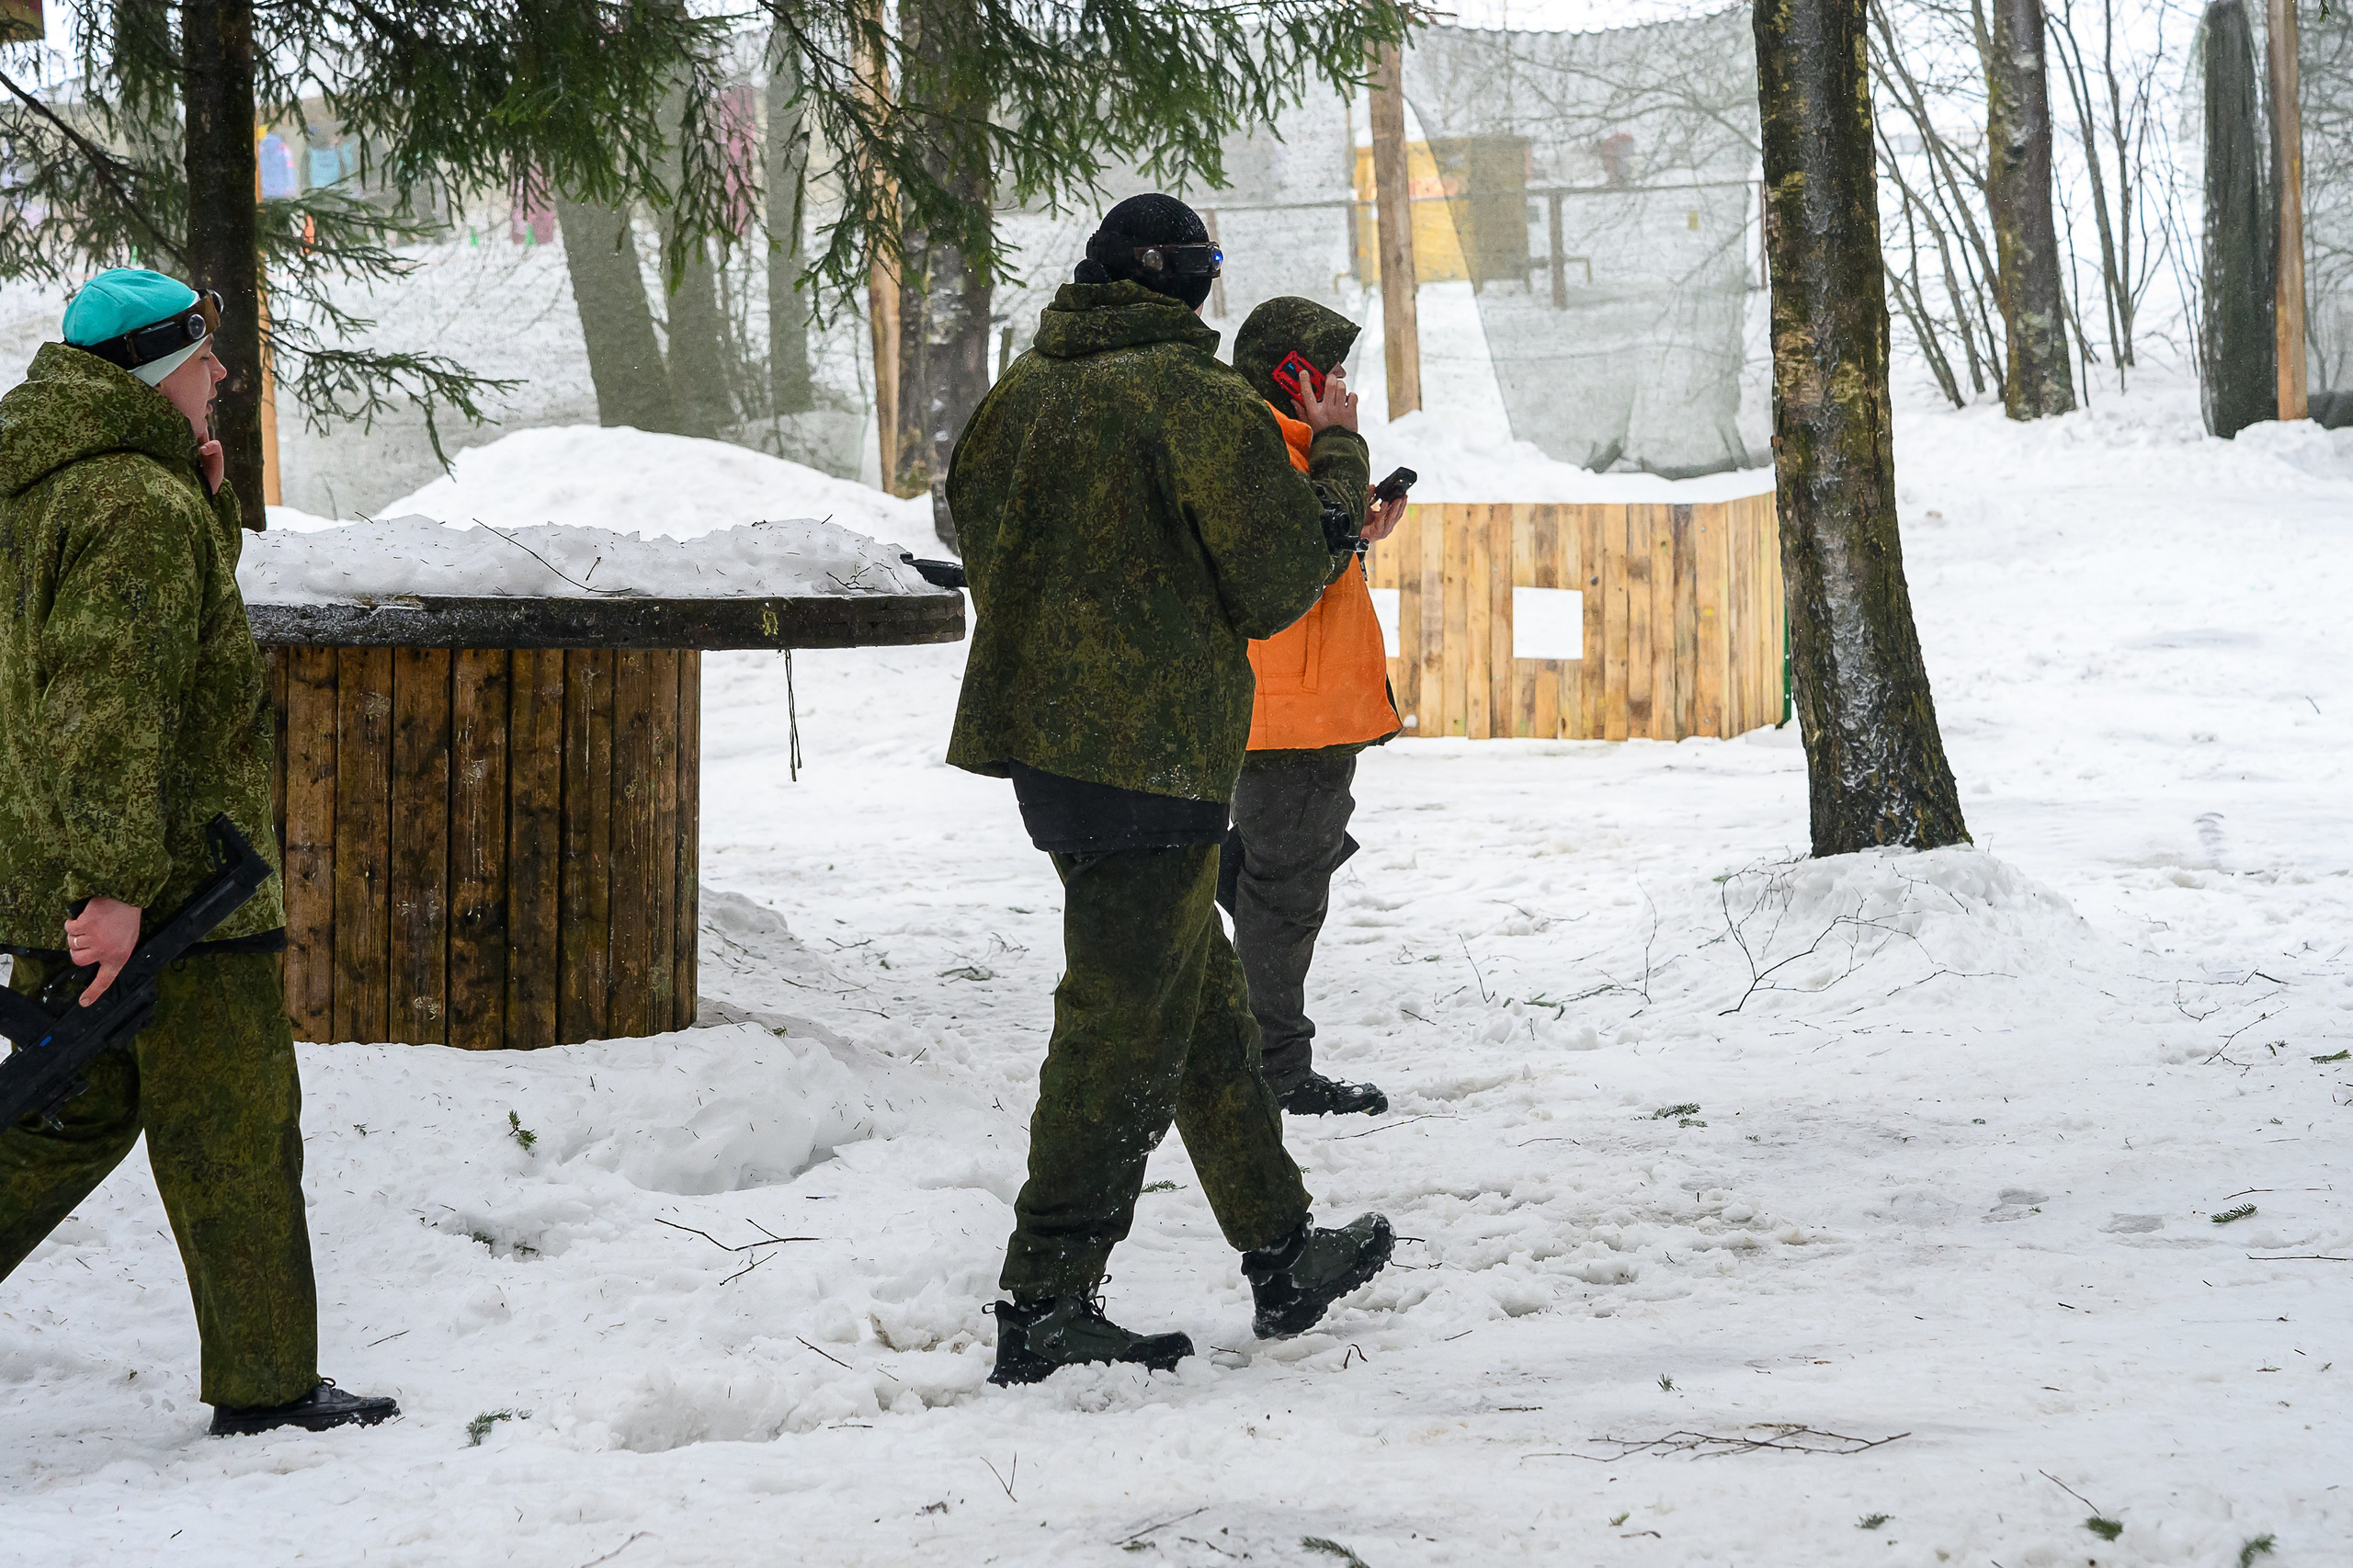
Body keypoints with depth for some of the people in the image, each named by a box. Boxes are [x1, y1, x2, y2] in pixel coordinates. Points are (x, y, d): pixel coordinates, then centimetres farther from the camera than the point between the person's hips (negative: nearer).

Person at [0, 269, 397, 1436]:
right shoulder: (141, 504, -18)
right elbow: (108, 699, -27)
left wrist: (208, 501, 13)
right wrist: (118, 881, -30)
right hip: (176, 895, -10)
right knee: (234, 1146, 0)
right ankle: (266, 1389, 8)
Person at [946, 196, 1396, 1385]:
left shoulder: (1019, 394, 8)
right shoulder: (1201, 401, -13)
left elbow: (980, 537, 18)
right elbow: (1280, 584, -8)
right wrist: (1336, 456, 6)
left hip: (1039, 736, 8)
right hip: (1153, 750, -8)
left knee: (1203, 1007, 18)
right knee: (1125, 1028, -4)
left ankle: (1281, 1252, 28)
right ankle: (1045, 1307, -5)